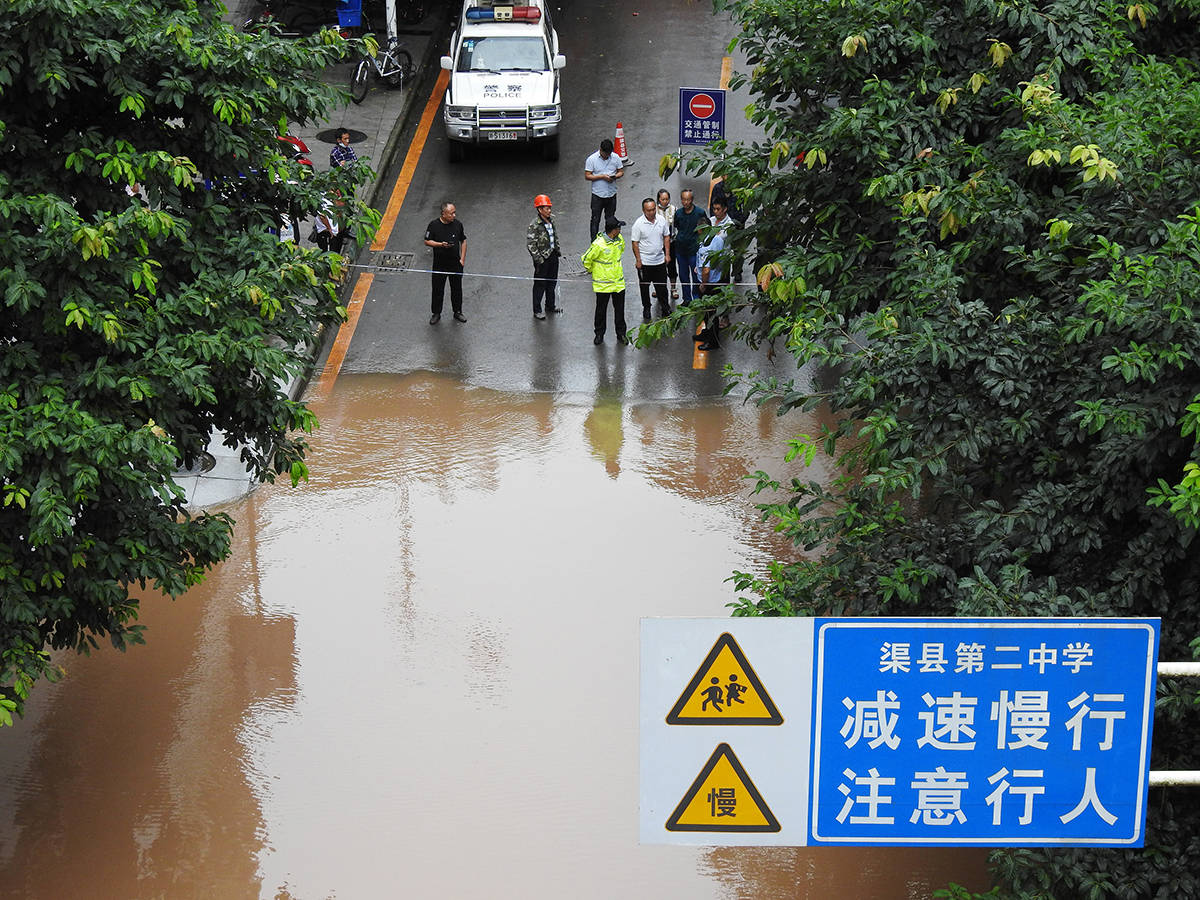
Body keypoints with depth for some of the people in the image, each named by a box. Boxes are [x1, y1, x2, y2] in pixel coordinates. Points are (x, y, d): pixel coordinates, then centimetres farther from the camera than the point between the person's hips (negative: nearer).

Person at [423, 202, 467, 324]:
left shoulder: (458, 224, -4)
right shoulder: (434, 225, -12)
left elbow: (463, 241, 6)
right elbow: (427, 241, -5)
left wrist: (462, 259, 0)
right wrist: (440, 244, -22)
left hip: (455, 263, 2)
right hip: (439, 264, -2)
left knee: (457, 289, 13)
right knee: (438, 290, 8)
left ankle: (457, 312, 30)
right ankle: (436, 314, 23)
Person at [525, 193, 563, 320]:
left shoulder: (551, 220, 2)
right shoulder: (534, 225, -21)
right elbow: (530, 245, -20)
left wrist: (558, 249, 13)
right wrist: (539, 259, -19)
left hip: (553, 255, 7)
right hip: (542, 258, -7)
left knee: (552, 281, 19)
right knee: (540, 285, 4)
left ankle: (550, 305, 37)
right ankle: (537, 311, 16)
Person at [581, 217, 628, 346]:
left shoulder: (620, 239, -3)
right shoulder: (598, 244, -24)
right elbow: (586, 259, -13)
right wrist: (591, 270, 3)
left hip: (618, 282, 5)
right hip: (603, 284, -5)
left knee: (620, 310, 12)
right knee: (601, 310, 9)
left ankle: (621, 333, 27)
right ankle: (599, 334, 24)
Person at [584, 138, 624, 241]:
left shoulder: (615, 157, -1)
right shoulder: (592, 159, -10)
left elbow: (621, 171, 7)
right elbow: (587, 176, -10)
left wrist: (615, 176, -16)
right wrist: (602, 176, -21)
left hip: (611, 194, 3)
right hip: (597, 194, -3)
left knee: (610, 219, 13)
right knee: (595, 220, 1)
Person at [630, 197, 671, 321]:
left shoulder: (661, 220, -3)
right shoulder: (638, 224, -15)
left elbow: (666, 237, 8)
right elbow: (635, 243, -11)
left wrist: (667, 254, 5)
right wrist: (638, 260, -12)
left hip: (660, 260, 3)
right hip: (644, 262, -3)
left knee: (662, 285, 11)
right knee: (644, 286, 11)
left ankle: (664, 306, 26)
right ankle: (646, 308, 27)